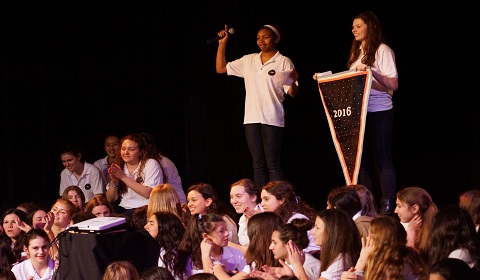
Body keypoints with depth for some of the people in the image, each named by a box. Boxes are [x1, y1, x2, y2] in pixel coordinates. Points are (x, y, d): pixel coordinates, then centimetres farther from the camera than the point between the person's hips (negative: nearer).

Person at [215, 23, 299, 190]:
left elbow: (292, 93, -4)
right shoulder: (248, 60, 13)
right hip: (251, 118, 5)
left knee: (273, 164, -8)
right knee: (258, 165, 6)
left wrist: (293, 82, -26)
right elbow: (221, 68, 18)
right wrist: (222, 43, 12)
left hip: (272, 118, -5)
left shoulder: (283, 62, -1)